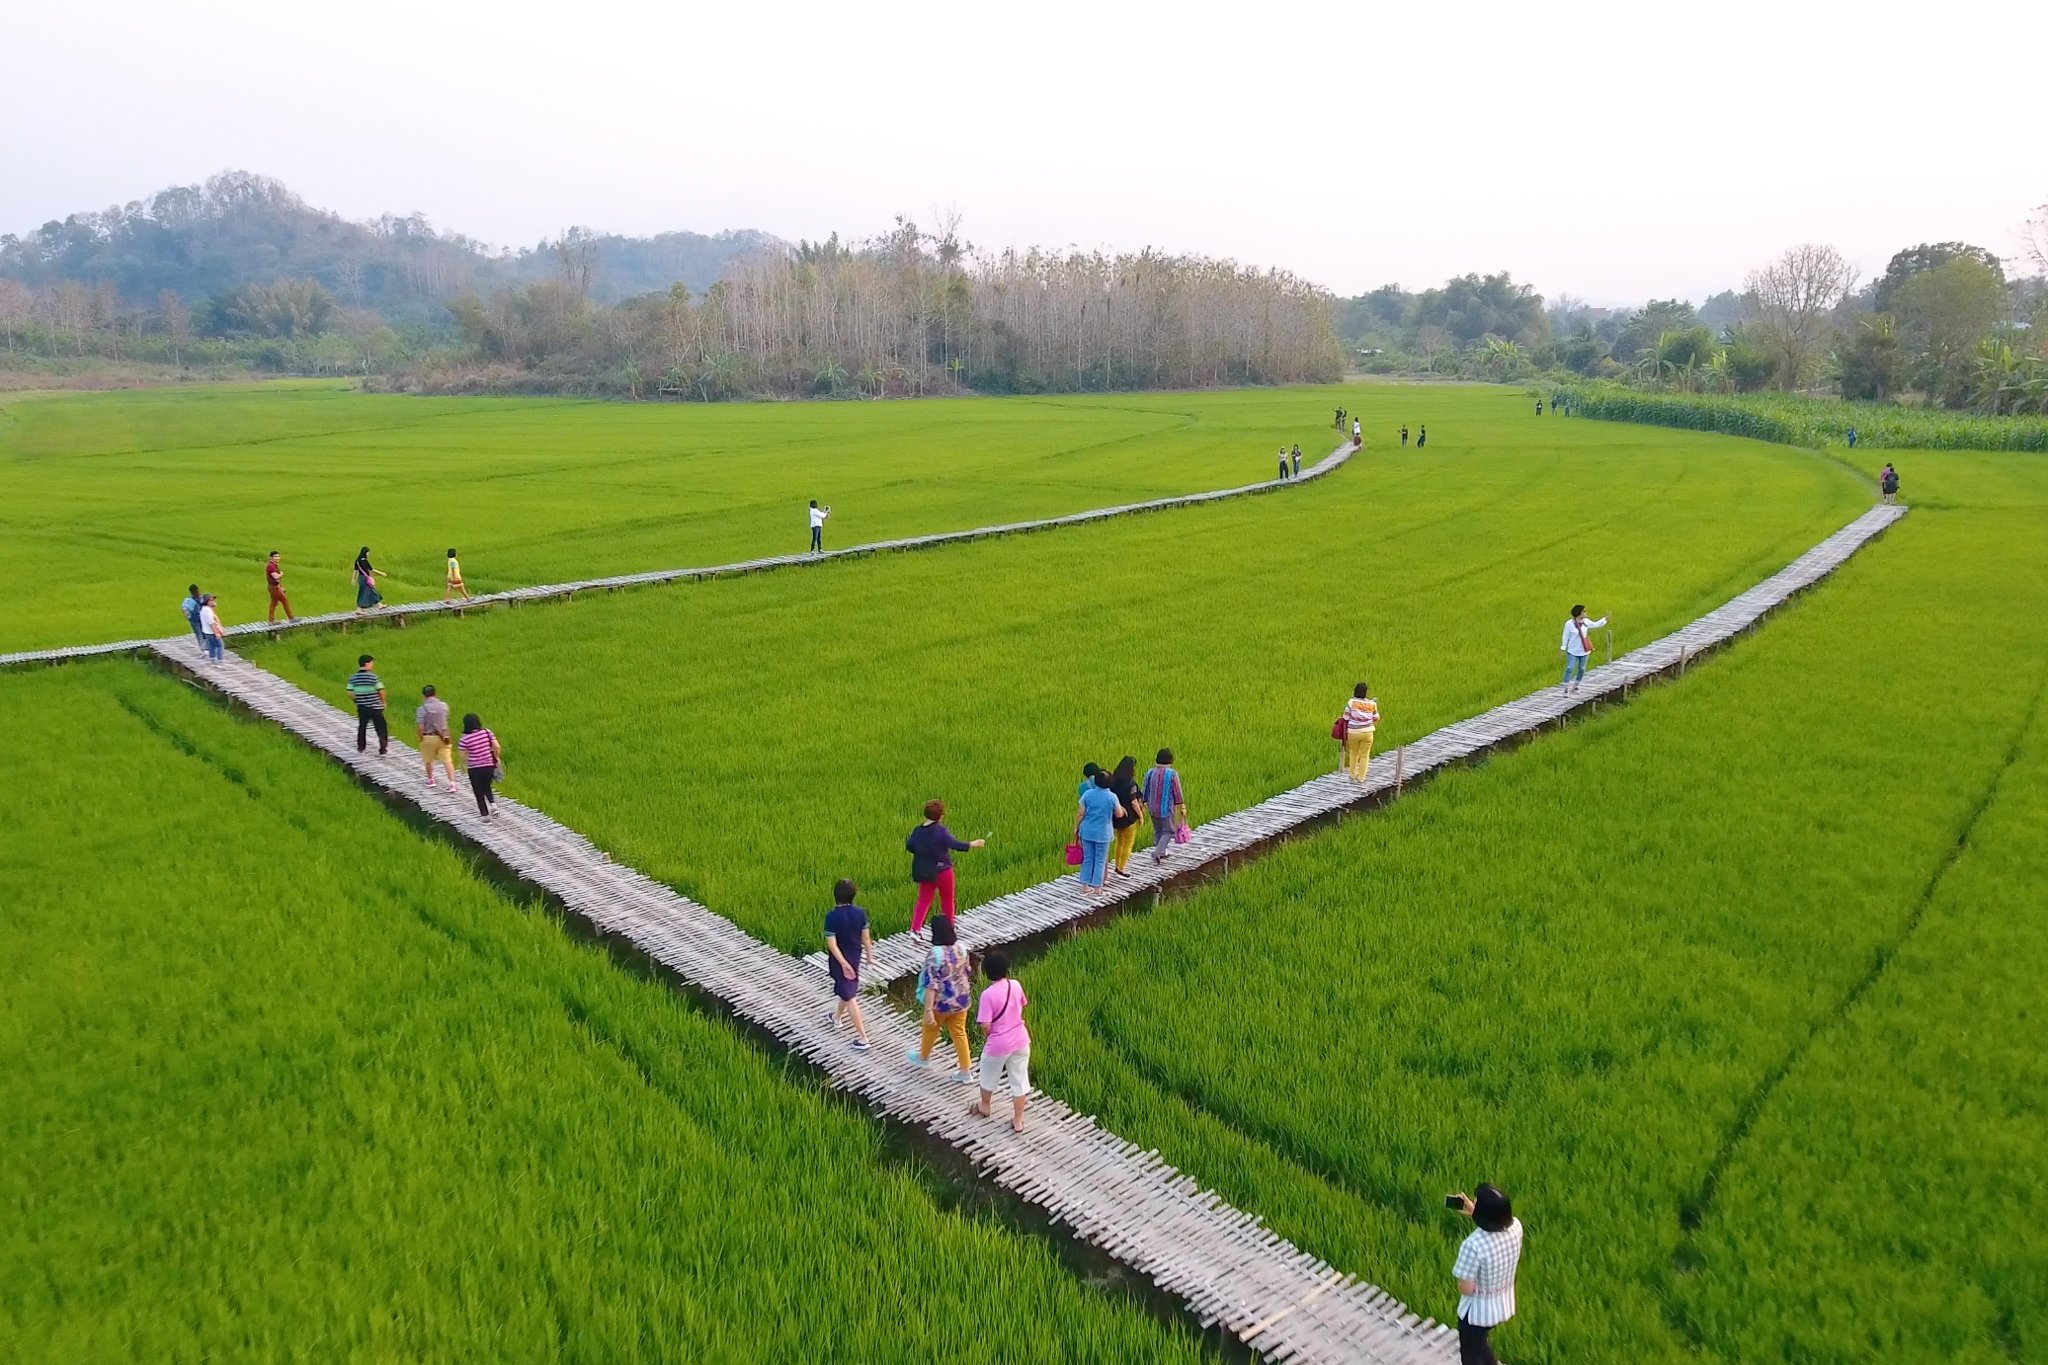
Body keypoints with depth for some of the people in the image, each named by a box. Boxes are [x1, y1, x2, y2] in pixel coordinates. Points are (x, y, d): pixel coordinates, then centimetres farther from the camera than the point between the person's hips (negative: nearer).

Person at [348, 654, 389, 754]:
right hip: (375, 707, -5)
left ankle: (360, 748, 32)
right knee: (381, 728, 1)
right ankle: (382, 750, -5)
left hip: (361, 707, 5)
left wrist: (358, 699, 17)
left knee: (362, 727, 22)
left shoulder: (353, 678, 1)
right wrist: (383, 701, 4)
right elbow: (381, 691, -14)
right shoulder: (373, 677, -14)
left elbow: (350, 693, 0)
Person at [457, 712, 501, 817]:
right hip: (489, 766, 3)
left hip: (474, 769, -3)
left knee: (479, 793, 12)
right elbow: (497, 747, -7)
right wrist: (497, 758, 10)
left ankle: (485, 815, 12)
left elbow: (463, 756, -7)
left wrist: (465, 765, 14)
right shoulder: (487, 733, -5)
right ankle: (493, 803, 0)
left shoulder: (464, 739, -11)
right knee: (487, 788, 25)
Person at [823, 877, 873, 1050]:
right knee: (848, 989, 28)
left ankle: (862, 1038, -1)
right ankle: (837, 1018, 53)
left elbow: (832, 944, -22)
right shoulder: (860, 913, -11)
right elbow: (865, 938, -3)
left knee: (850, 997, 0)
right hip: (855, 958, 5)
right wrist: (870, 954, 11)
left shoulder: (832, 916, -22)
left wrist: (843, 964, -17)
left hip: (839, 960, -5)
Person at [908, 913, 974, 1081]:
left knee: (931, 1029, 21)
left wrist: (928, 1010, -22)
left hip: (941, 1002, -5)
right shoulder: (961, 948, -5)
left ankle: (923, 1057, 45)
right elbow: (968, 973, 7)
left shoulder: (934, 954, -25)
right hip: (961, 999, 5)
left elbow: (931, 984, -25)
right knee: (959, 1032, 16)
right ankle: (965, 1070, 19)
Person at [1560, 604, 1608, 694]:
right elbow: (1566, 637, -8)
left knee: (1582, 669, 10)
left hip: (1584, 651, 5)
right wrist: (1563, 649, -6)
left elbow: (1596, 624, 17)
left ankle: (1575, 686, 26)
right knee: (1570, 669, -12)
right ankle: (1566, 688, -9)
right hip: (1573, 652, -5)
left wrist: (1605, 619, 9)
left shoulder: (1585, 622, -1)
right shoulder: (1569, 624, -14)